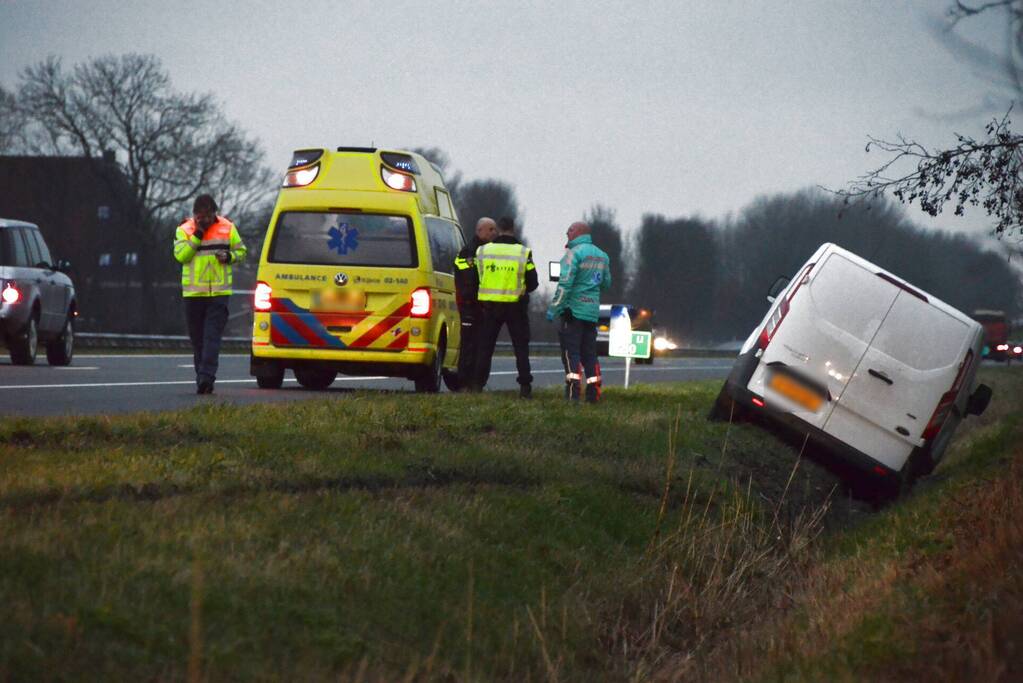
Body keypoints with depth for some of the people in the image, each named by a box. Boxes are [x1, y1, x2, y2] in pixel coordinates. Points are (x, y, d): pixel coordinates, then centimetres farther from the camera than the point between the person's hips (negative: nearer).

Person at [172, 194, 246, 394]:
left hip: (219, 293, -1)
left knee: (212, 336, -12)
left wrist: (229, 256, -7)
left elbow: (241, 250, 15)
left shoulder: (227, 228, 5)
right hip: (193, 293, 1)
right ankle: (202, 379, 16)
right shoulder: (184, 230, 2)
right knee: (197, 338, 7)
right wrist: (197, 235, -14)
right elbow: (180, 255, -10)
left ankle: (206, 378, -20)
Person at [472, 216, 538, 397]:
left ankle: (477, 384, 5)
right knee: (521, 347, 5)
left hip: (489, 305, 2)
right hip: (515, 306, -1)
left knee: (485, 346, 9)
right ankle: (525, 386, -1)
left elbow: (478, 278, 8)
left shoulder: (482, 251, 0)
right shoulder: (523, 253, -5)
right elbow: (533, 282, 0)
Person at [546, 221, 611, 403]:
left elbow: (565, 284, -17)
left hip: (574, 310, -7)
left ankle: (573, 393, -13)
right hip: (593, 311, 7)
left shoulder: (574, 253, -11)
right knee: (589, 353, 12)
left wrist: (553, 308, -14)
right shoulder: (601, 255, 12)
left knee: (571, 352, -5)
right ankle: (592, 394, 9)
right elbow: (606, 283, 20)